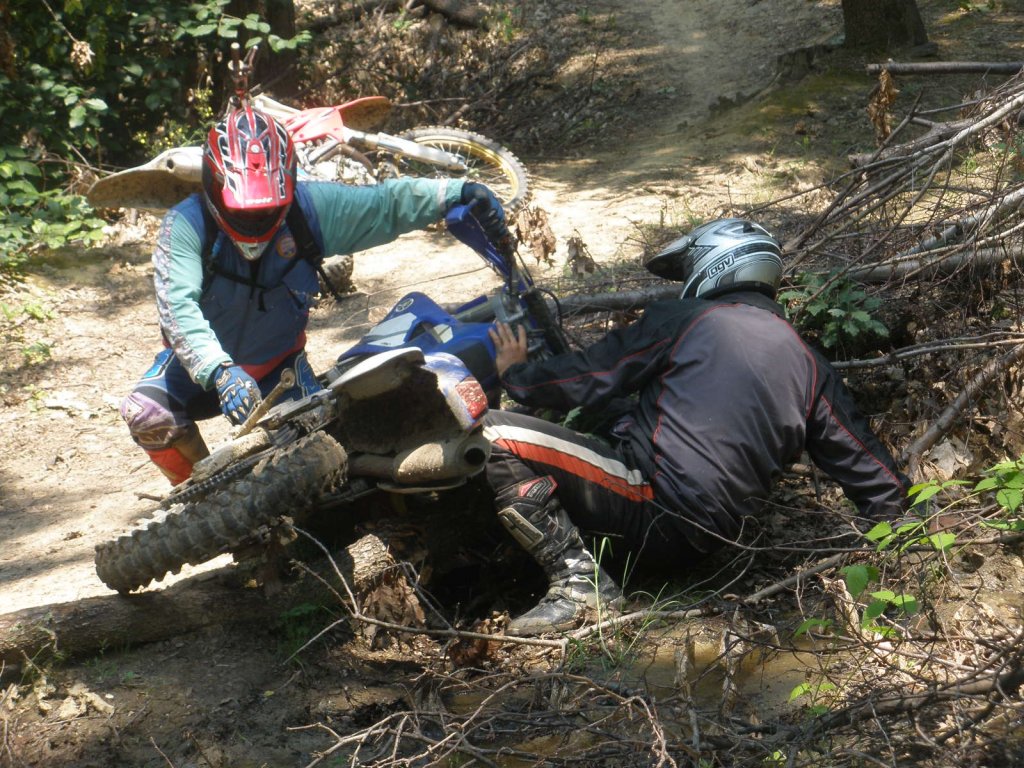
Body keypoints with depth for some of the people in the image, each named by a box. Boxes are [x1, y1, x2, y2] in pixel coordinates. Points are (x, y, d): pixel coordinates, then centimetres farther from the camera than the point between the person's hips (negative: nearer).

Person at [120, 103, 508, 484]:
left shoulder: (310, 208, -17)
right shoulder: (186, 224, -27)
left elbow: (387, 201, -13)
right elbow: (177, 305, -40)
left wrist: (459, 191, -28)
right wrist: (219, 371, -56)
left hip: (279, 363, 2)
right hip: (203, 361, -2)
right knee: (145, 414, -27)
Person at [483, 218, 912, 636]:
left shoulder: (681, 320, -1)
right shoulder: (808, 363, 14)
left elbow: (587, 379, 2)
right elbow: (859, 458, 13)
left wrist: (515, 373, 19)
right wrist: (892, 514, 29)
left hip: (655, 516, -8)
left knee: (498, 435, -10)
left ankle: (579, 580, -14)